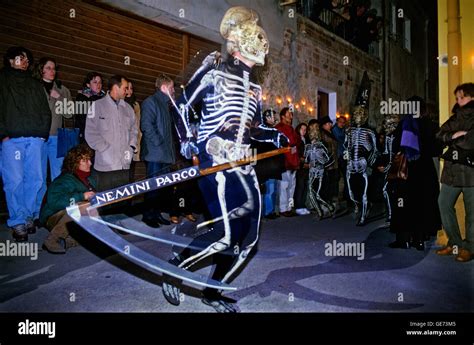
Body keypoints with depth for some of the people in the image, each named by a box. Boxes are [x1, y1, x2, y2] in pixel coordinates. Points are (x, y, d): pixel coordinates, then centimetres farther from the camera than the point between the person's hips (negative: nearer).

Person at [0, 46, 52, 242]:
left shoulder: (35, 85, 23)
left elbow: (45, 111, 19)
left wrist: (43, 132, 5)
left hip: (35, 139, 3)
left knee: (36, 180, -2)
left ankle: (30, 216, 11)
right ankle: (18, 222, -1)